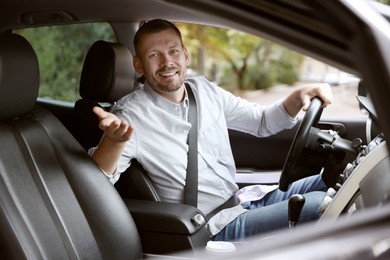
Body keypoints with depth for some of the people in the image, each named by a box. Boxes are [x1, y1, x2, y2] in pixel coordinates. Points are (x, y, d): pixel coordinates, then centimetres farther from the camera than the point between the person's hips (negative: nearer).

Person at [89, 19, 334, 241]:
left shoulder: (205, 90, 6)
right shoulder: (132, 115, -13)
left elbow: (262, 122, 15)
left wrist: (299, 96, -4)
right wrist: (114, 141, -46)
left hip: (245, 199, 7)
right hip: (218, 228, -7)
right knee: (318, 205, -22)